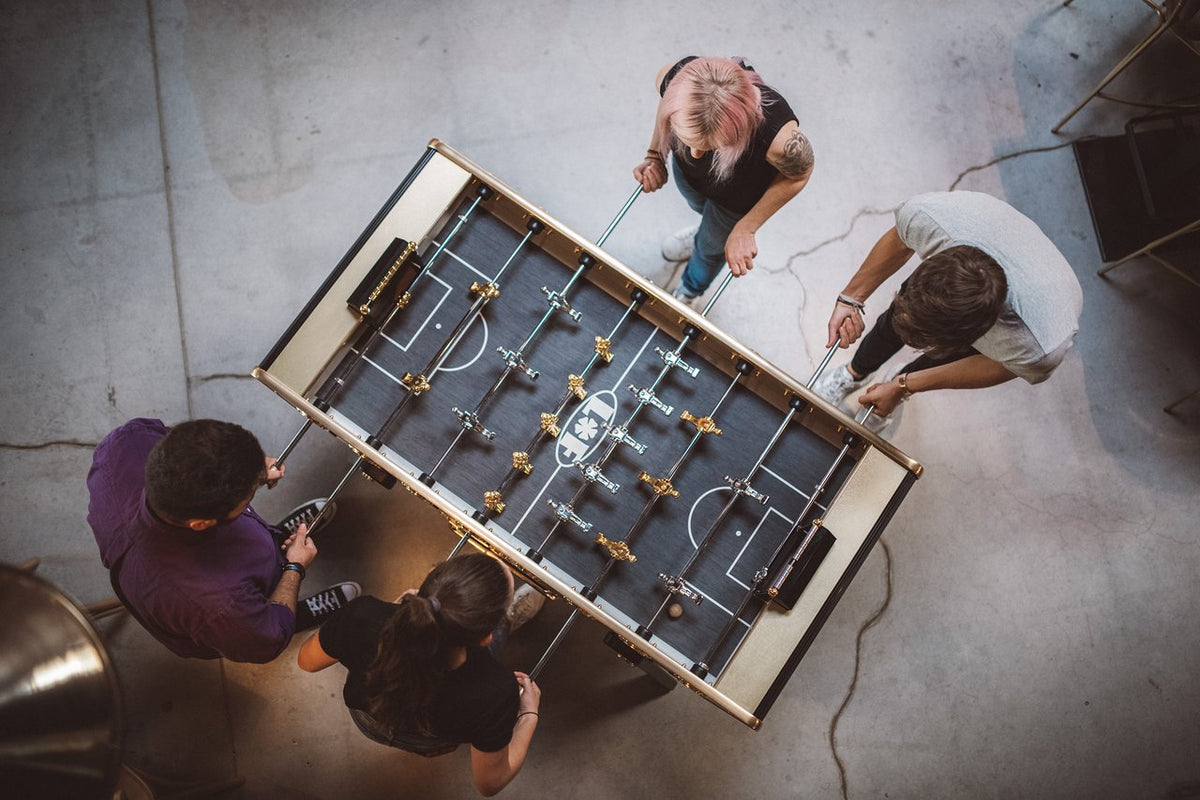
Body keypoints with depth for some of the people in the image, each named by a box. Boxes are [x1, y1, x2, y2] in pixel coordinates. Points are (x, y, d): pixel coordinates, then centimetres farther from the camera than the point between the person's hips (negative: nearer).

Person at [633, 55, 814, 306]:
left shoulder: (779, 138, -49)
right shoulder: (674, 78, -41)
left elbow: (798, 175, -23)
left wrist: (745, 230, -22)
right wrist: (655, 156, -20)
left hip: (738, 199, -2)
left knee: (712, 246, 28)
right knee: (698, 206, 36)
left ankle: (689, 292, 64)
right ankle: (703, 233, 76)